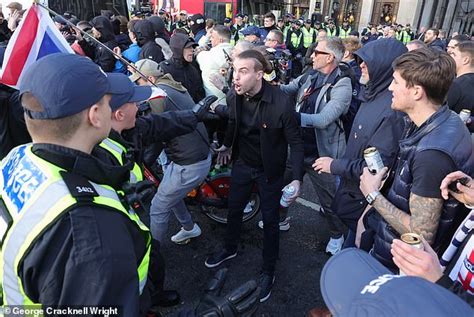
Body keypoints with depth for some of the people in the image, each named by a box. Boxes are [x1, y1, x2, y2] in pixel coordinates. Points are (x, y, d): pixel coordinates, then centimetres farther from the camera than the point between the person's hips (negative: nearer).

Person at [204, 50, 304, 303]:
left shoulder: (281, 102, -27)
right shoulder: (233, 97, -12)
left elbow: (295, 142, -19)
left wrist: (297, 178, -26)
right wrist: (227, 145, 23)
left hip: (270, 170, -4)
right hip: (242, 163, 5)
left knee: (269, 219, 9)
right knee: (233, 209, 20)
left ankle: (268, 270, 31)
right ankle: (230, 249, 49)